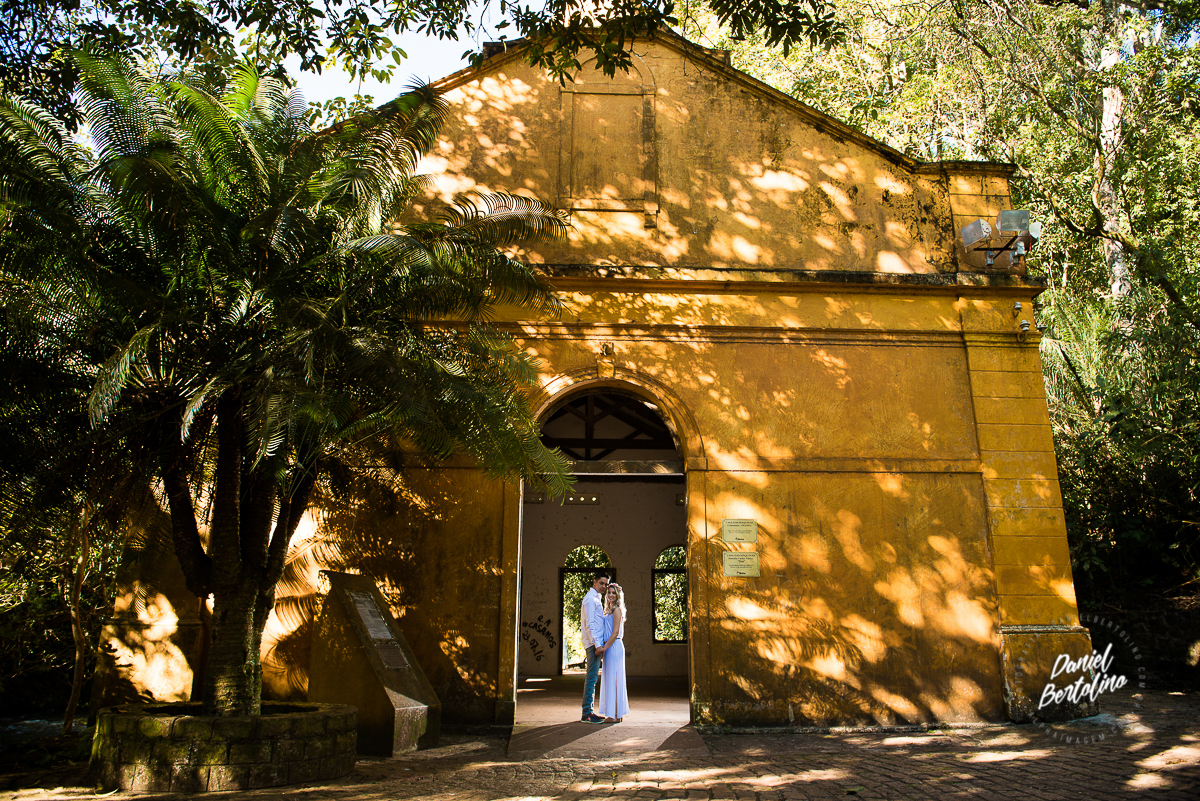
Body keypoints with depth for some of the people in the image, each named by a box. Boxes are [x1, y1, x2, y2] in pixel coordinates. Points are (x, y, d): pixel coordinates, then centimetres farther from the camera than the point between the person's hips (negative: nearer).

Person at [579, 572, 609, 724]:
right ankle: (587, 713, -7)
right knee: (592, 677, -9)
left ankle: (588, 711, 17)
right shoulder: (591, 599, -11)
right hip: (593, 643, -10)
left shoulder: (596, 599, 20)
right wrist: (597, 644, -20)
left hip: (596, 643, 10)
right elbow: (590, 624, -17)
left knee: (592, 677, 12)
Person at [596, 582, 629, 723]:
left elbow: (615, 633, -16)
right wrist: (604, 647, 14)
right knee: (611, 679, 11)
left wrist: (605, 647, -20)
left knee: (613, 678, -7)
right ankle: (615, 714, 16)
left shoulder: (617, 610, -9)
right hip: (609, 647, 10)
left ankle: (615, 715, -4)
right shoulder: (609, 610, 19)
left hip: (614, 647, -10)